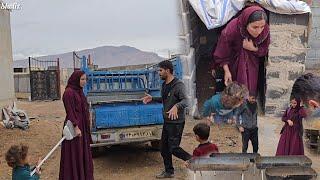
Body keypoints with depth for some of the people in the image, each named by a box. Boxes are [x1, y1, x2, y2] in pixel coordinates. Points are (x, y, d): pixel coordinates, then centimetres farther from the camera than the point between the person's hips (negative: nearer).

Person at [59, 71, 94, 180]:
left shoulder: (79, 91, 11)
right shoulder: (69, 92, -15)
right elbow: (70, 112, -20)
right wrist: (76, 127, -23)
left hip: (82, 125, 9)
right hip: (74, 126, -9)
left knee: (83, 151, 16)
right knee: (74, 153, 1)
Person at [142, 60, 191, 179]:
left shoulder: (178, 85, -18)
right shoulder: (164, 85, 10)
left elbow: (185, 101, -29)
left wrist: (176, 106, -48)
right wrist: (152, 98, 16)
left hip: (176, 122, -9)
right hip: (166, 121, 9)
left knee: (174, 148, -6)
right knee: (164, 148, 14)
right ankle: (169, 171, 29)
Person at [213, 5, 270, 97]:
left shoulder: (265, 30, -30)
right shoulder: (232, 29, -37)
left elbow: (264, 50, -10)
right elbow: (222, 53, -21)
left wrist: (253, 48, -30)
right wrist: (227, 71, -17)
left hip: (252, 62, 2)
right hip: (234, 60, -2)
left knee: (250, 87, 11)